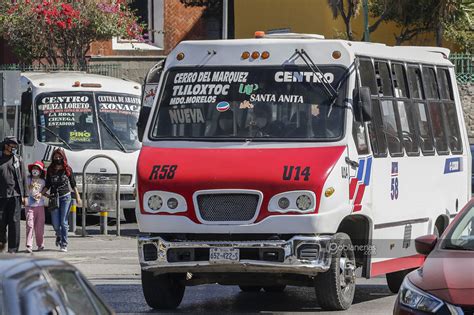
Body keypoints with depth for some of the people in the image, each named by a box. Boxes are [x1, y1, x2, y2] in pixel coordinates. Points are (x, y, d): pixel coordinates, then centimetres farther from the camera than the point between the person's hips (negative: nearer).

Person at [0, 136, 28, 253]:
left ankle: (13, 249, 1)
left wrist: (24, 195, 1)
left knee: (14, 222, -2)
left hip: (15, 195, 0)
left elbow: (23, 178, 7)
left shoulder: (18, 159, 8)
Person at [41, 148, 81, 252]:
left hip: (65, 197, -2)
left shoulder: (68, 169, 2)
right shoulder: (50, 170, 6)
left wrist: (78, 196, 4)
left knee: (64, 222, -5)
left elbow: (73, 184, 8)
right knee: (55, 223, 1)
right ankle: (59, 236, 33)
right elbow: (47, 185, 10)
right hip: (54, 198, 2)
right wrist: (41, 193, -5)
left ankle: (64, 244, 1)